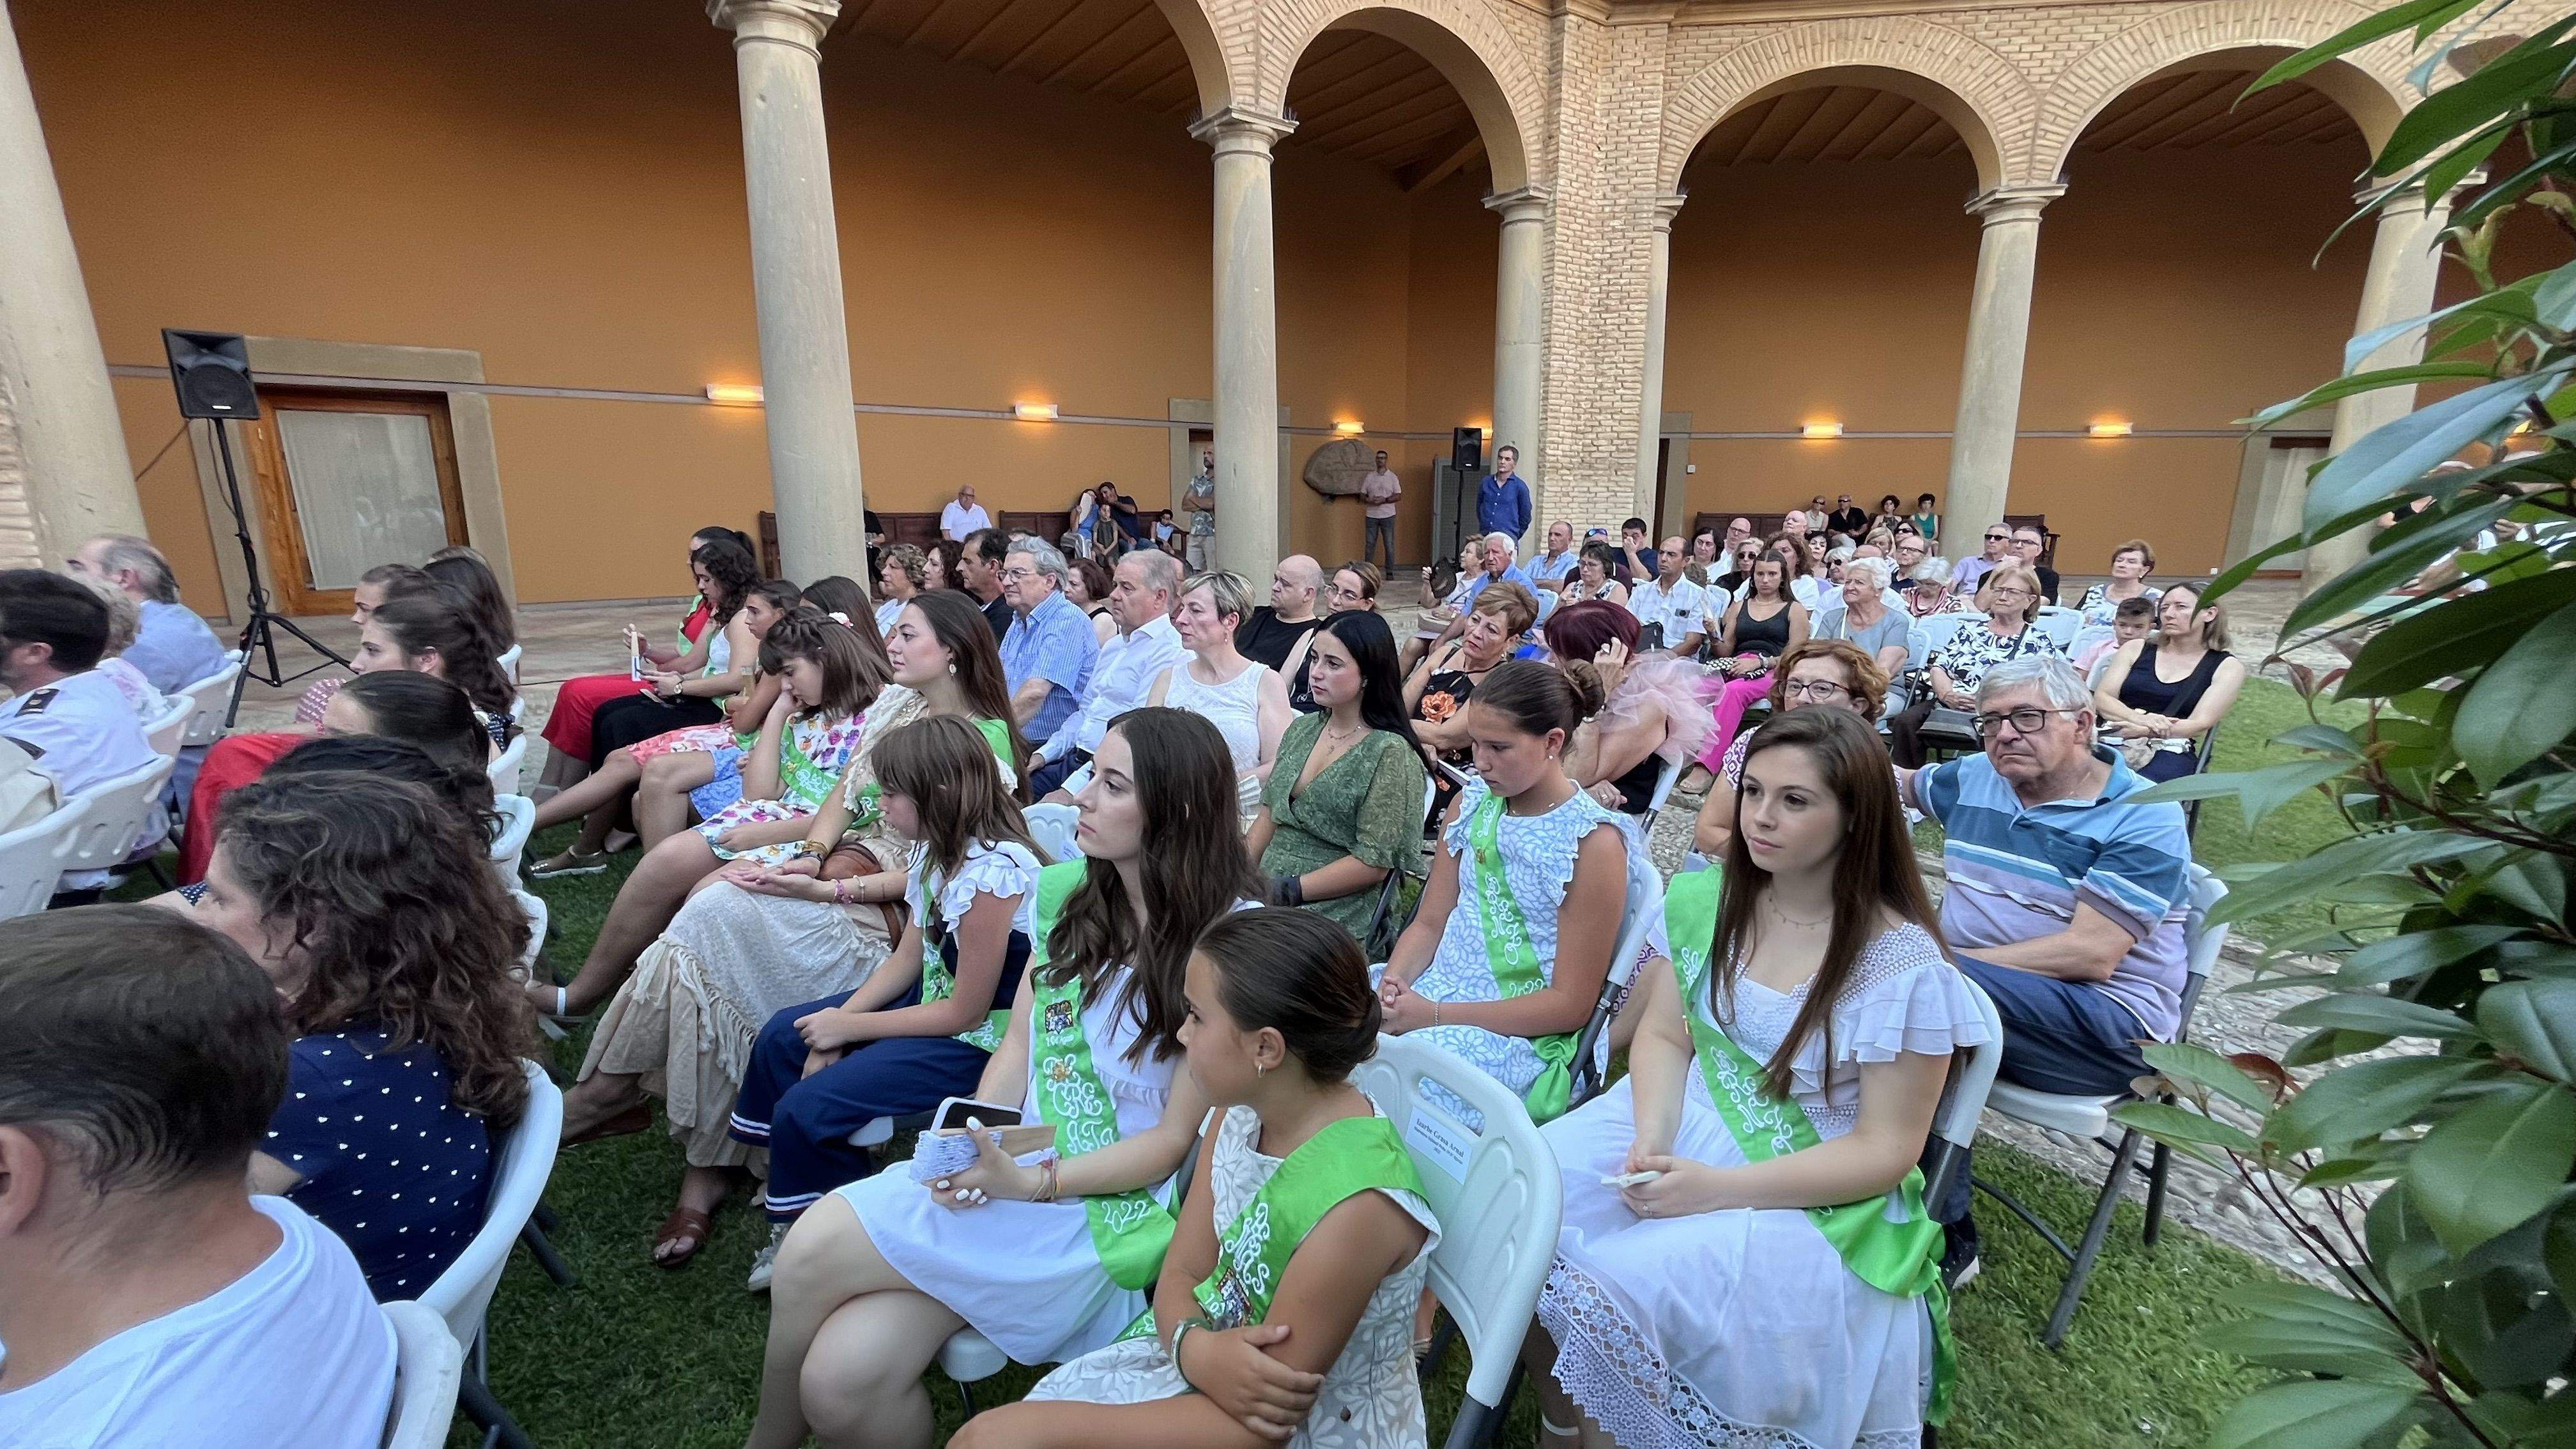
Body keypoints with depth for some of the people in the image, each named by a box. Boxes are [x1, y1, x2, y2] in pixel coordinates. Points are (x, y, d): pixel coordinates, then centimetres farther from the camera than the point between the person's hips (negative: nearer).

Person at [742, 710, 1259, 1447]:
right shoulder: (1067, 891, 2)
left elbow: (1176, 1138, -13)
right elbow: (1016, 1045, 8)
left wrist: (1028, 1183, -21)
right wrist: (975, 1143, -10)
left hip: (1114, 1209, -5)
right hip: (1014, 1163, 5)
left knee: (814, 1251, -15)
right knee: (841, 1377, -16)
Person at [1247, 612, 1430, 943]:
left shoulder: (1391, 753, -10)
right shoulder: (1301, 729, 11)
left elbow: (1374, 863, -13)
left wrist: (1285, 891, -15)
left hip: (1334, 909, -6)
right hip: (1264, 889, 6)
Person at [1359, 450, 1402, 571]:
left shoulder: (1392, 477, 3)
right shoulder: (1369, 477, 8)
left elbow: (1398, 496, -1)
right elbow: (1362, 495, 9)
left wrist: (1384, 500, -15)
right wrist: (1369, 500, -13)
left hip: (1388, 516, -1)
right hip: (1371, 516, 2)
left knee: (1389, 545, 0)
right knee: (1369, 544, 3)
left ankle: (1390, 572, 7)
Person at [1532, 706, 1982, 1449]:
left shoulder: (1904, 967, -17)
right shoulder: (1710, 900, -1)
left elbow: (1884, 1149, -13)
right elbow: (1663, 1036, 4)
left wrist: (1719, 1189, -23)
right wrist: (1652, 1136, -17)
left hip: (1810, 1202, -5)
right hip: (1685, 1124, 5)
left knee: (1619, 1291, -27)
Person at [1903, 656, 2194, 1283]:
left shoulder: (2144, 818, -9)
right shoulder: (1972, 778, 8)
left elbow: (2091, 955, -20)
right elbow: (1904, 784, 32)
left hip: (2111, 1026, -6)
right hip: (1971, 990, 6)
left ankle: (1943, 1233, -20)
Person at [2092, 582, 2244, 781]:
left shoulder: (2227, 666, 12)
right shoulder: (2135, 649, 17)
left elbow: (2200, 724, 0)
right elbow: (2101, 698, 7)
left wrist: (2142, 731, -16)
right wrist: (2139, 719, -14)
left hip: (2170, 750, -2)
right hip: (2113, 739, 2)